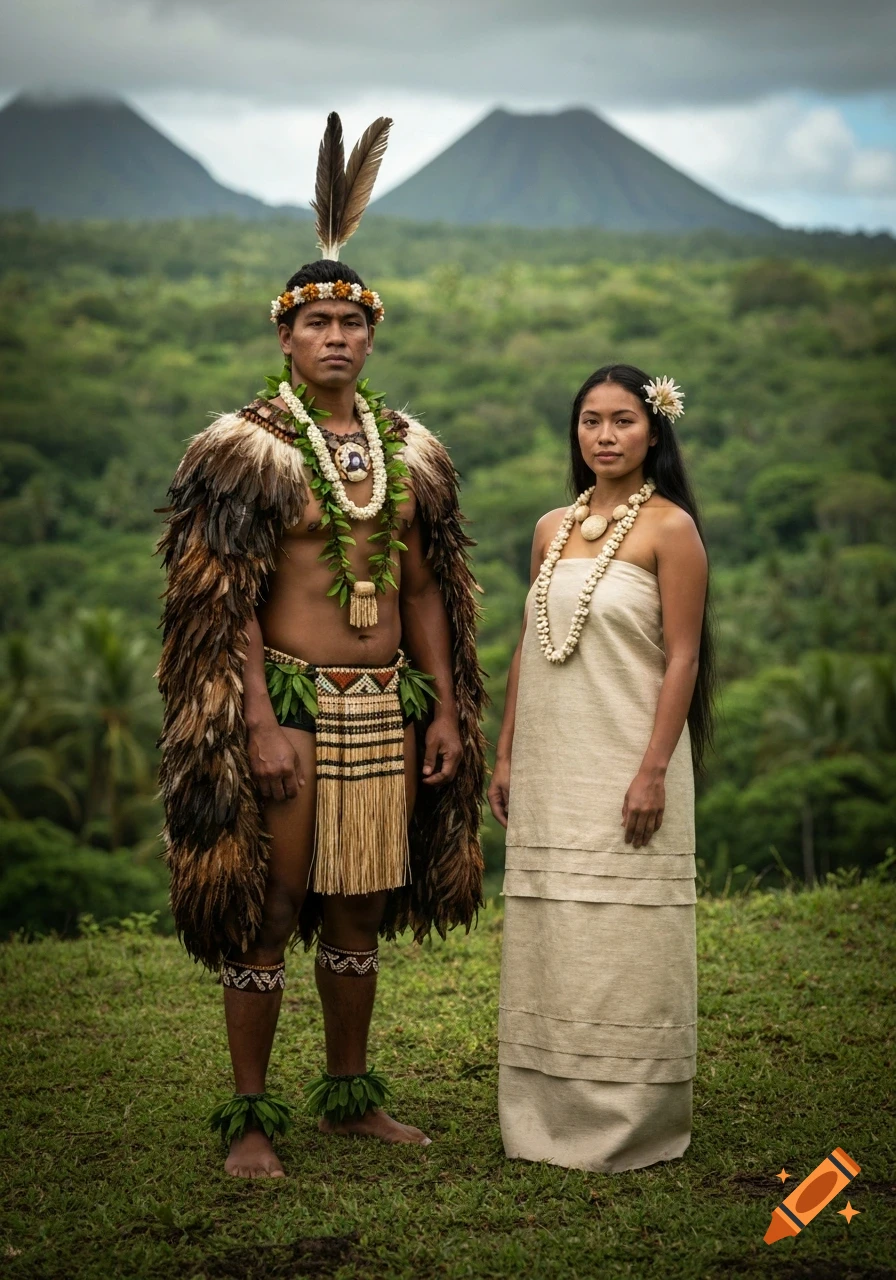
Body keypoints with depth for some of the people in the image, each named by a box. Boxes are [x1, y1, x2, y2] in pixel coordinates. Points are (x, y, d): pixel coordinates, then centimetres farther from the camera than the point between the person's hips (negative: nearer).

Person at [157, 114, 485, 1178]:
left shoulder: (408, 448, 10)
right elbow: (225, 602, -10)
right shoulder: (246, 447, -5)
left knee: (357, 910, 13)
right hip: (289, 698, -5)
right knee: (264, 910, 0)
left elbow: (424, 592, 13)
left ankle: (349, 1094, 26)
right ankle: (249, 1116, 11)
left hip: (388, 704, 5)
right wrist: (261, 723, -16)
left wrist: (446, 712, 9)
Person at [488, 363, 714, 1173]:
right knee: (549, 939, 9)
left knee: (620, 939, -2)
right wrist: (506, 756, 12)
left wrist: (653, 770, -17)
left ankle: (630, 1126, 9)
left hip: (624, 765, -6)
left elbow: (682, 657, -10)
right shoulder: (552, 530, 12)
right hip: (550, 769, 6)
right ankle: (551, 1117, 19)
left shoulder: (669, 529, -5)